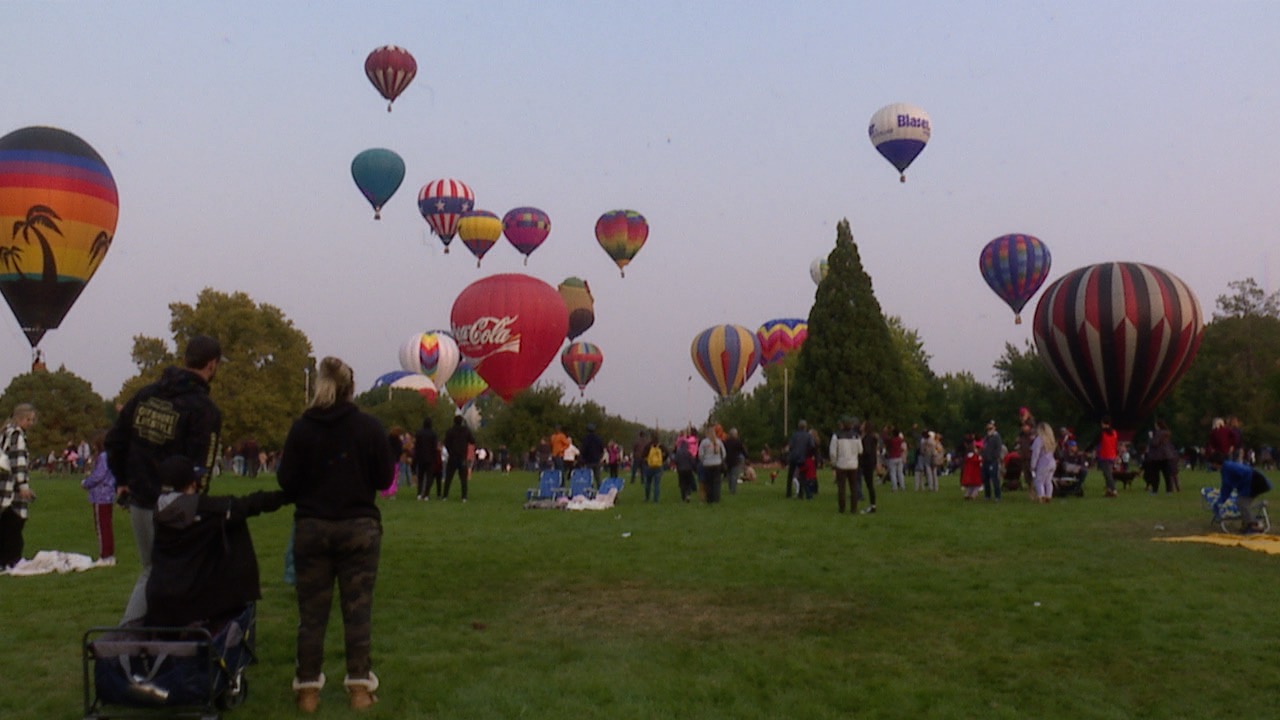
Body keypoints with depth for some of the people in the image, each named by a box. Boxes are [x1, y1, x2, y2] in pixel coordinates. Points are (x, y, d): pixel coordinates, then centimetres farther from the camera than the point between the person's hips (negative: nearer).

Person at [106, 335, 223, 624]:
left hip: (138, 503, 7)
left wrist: (122, 481, 23)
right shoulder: (205, 409, -14)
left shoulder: (145, 394, 6)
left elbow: (114, 440, 13)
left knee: (151, 570, 21)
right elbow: (200, 468, -17)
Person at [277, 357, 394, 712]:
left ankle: (307, 687, 14)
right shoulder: (370, 427, -7)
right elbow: (384, 478, -3)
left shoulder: (302, 428, -5)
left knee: (312, 611, 9)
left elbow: (287, 480, -4)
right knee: (357, 609, 6)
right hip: (360, 527, -1)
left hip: (311, 528, 1)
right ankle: (359, 686, 10)